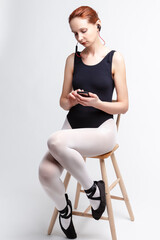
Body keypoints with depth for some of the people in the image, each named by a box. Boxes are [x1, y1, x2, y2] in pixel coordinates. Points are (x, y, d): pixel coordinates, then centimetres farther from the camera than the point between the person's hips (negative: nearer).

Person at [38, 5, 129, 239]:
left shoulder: (115, 58, -1)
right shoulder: (73, 59, 9)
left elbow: (123, 106, -2)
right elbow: (63, 101, 10)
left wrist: (97, 103, -20)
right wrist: (70, 101, -13)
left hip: (102, 129, -3)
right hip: (73, 124, 4)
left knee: (55, 141, -34)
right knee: (46, 172, -23)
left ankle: (93, 189, -9)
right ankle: (63, 207, 12)